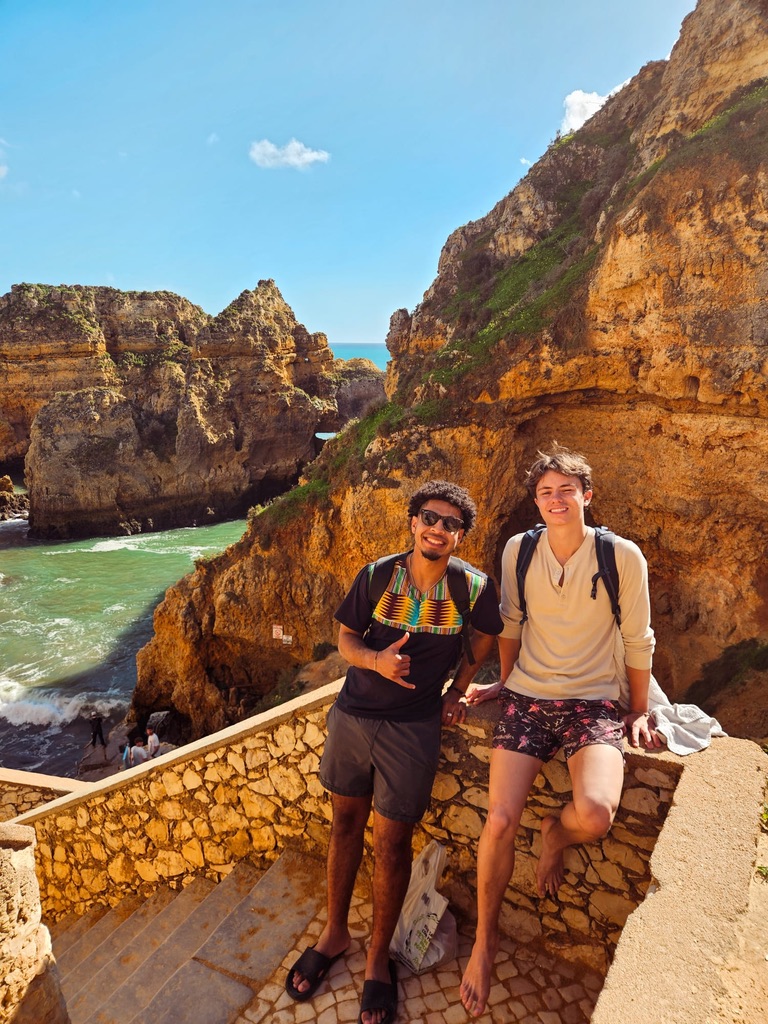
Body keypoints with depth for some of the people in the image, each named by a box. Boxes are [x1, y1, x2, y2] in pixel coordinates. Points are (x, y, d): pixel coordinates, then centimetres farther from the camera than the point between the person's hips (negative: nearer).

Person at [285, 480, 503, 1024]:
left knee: (392, 843, 7)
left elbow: (483, 639, 8)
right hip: (353, 715, 2)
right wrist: (376, 660, -20)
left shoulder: (474, 587, -13)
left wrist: (458, 691, 8)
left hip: (413, 729, -2)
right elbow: (346, 638, 0)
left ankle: (378, 956, 33)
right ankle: (335, 932, 42)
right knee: (346, 823, 18)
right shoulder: (376, 576, -11)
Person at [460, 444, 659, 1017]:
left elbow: (637, 640, 2)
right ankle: (485, 940, 19)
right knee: (500, 820, -8)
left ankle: (556, 835, 13)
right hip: (526, 700, 2)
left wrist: (640, 713, 8)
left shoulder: (623, 556, -9)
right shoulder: (518, 551, -2)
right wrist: (504, 683, 18)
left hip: (593, 704, -1)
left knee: (595, 815, -28)